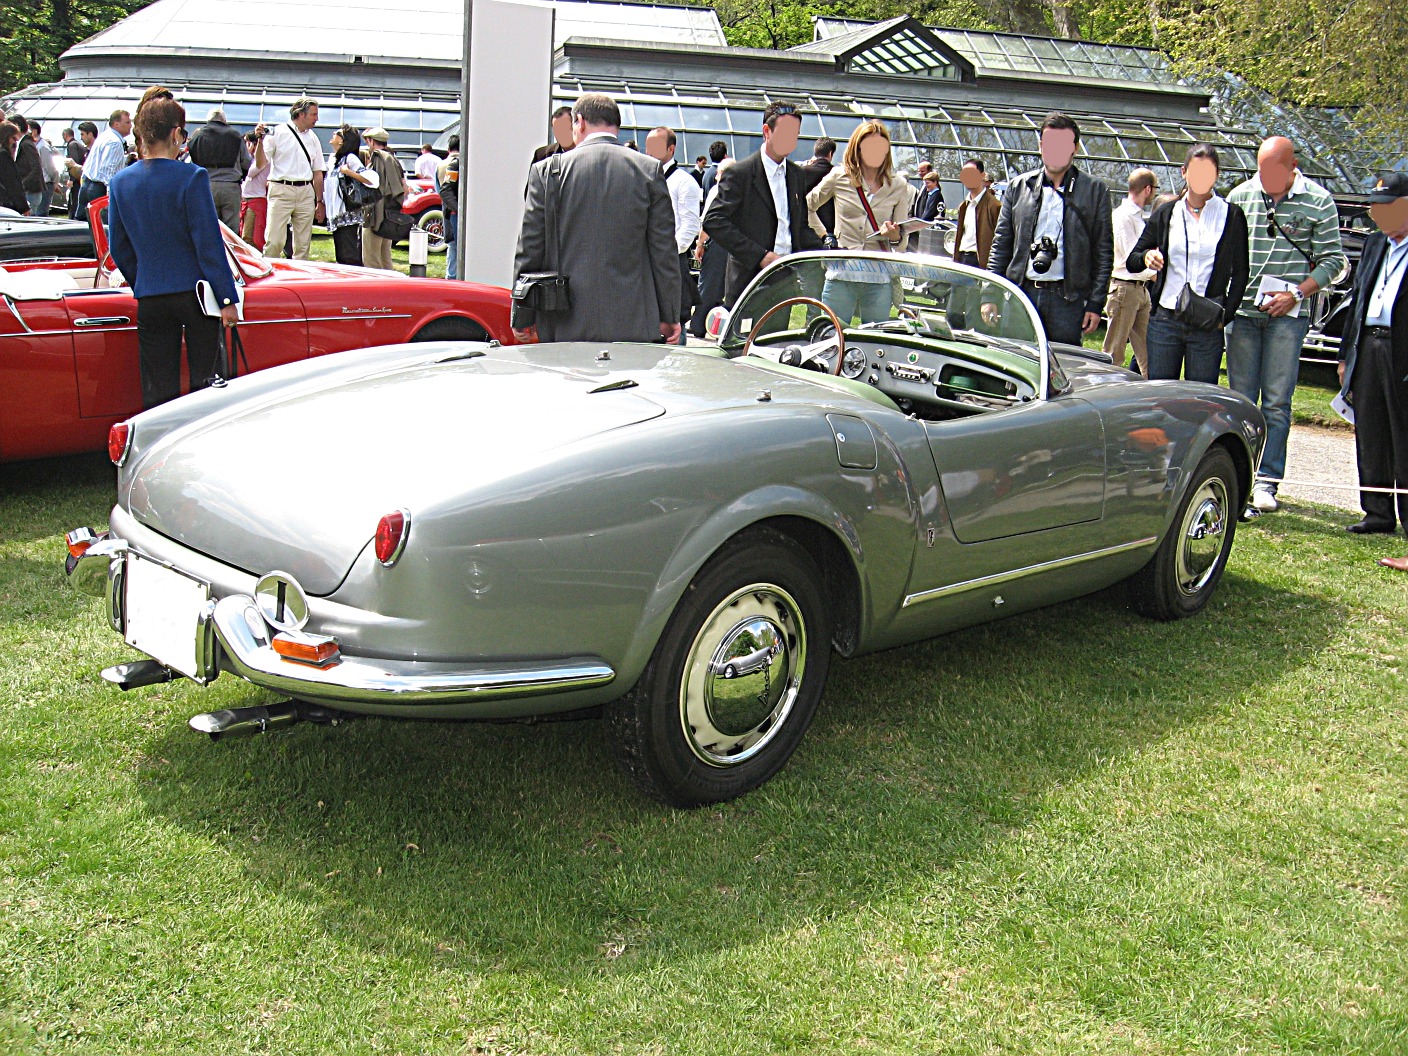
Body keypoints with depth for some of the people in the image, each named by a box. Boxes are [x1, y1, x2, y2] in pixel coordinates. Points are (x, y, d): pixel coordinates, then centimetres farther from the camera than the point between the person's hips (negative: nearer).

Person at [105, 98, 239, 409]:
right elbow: (209, 243, -12)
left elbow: (120, 249, 10)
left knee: (157, 392, 7)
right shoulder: (191, 177, -12)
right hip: (195, 294, -4)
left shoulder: (120, 182, 3)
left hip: (150, 300, 4)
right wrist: (227, 299, -8)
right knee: (205, 381, 7)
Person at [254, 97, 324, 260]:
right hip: (281, 191, -5)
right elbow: (260, 164, -5)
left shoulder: (313, 138, 14)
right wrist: (261, 140, -19)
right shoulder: (277, 133, -1)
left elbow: (317, 172, 17)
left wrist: (319, 201, 14)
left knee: (303, 245, 6)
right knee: (273, 242, -10)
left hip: (306, 192, 5)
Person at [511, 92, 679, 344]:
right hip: (633, 324, 0)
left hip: (564, 326, 0)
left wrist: (522, 318, 11)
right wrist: (669, 316, 10)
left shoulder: (547, 170, 2)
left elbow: (529, 248, 4)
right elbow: (665, 250, 4)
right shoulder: (650, 170, 3)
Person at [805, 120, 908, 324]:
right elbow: (807, 206, 18)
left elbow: (902, 240, 6)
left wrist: (895, 236, -16)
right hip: (841, 276, -1)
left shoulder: (898, 186, 7)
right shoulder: (839, 177, 5)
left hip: (879, 279, 1)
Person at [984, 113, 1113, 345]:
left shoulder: (1095, 191, 4)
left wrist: (1096, 304, -3)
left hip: (1067, 298, -2)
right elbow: (1001, 245, 11)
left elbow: (1104, 253, 4)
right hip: (1021, 292, 2)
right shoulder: (1018, 187, 10)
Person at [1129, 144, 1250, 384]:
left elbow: (1240, 272, 6)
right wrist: (1146, 257, -12)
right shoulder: (1166, 213, 10)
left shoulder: (1232, 215, 5)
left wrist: (1225, 314, -6)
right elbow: (1131, 261, 11)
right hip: (1164, 320, 2)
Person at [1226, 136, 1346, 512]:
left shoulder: (1318, 202, -1)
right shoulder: (1240, 196, 6)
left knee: (1277, 401, -2)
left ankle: (1267, 481, 1)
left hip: (1287, 314, -2)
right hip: (1243, 310, 2)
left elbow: (1332, 259, 2)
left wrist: (1296, 293, -10)